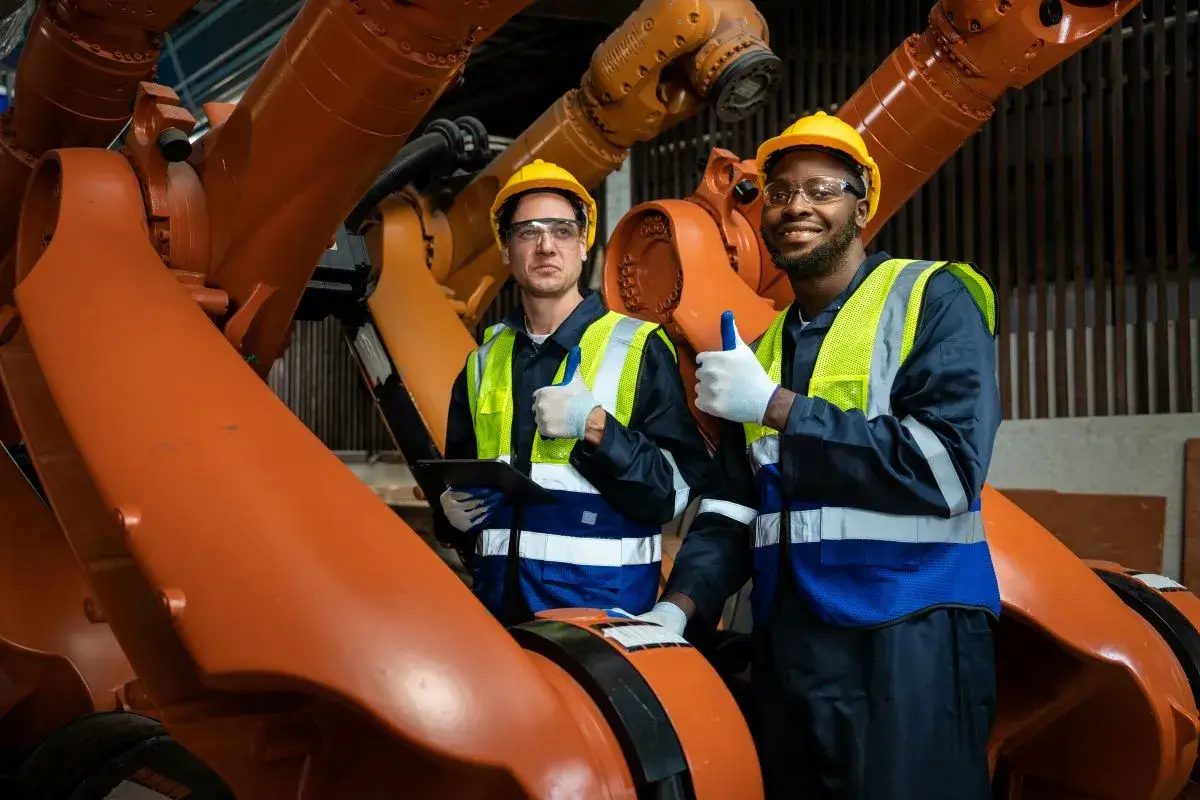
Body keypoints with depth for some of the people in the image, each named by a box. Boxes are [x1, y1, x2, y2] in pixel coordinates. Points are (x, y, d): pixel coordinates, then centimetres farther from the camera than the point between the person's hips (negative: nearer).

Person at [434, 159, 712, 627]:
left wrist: (596, 428, -22)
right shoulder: (485, 361, 11)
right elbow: (458, 475, 21)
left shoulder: (637, 349, -5)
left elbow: (678, 490, -12)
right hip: (498, 602, 4)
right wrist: (452, 510, 0)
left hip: (603, 602, -4)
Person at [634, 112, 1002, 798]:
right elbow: (733, 504, 13)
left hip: (911, 644, -6)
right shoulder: (764, 347, 17)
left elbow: (945, 466, -17)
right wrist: (681, 605, -4)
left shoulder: (932, 299, -4)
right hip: (788, 648, 6)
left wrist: (776, 406, -15)